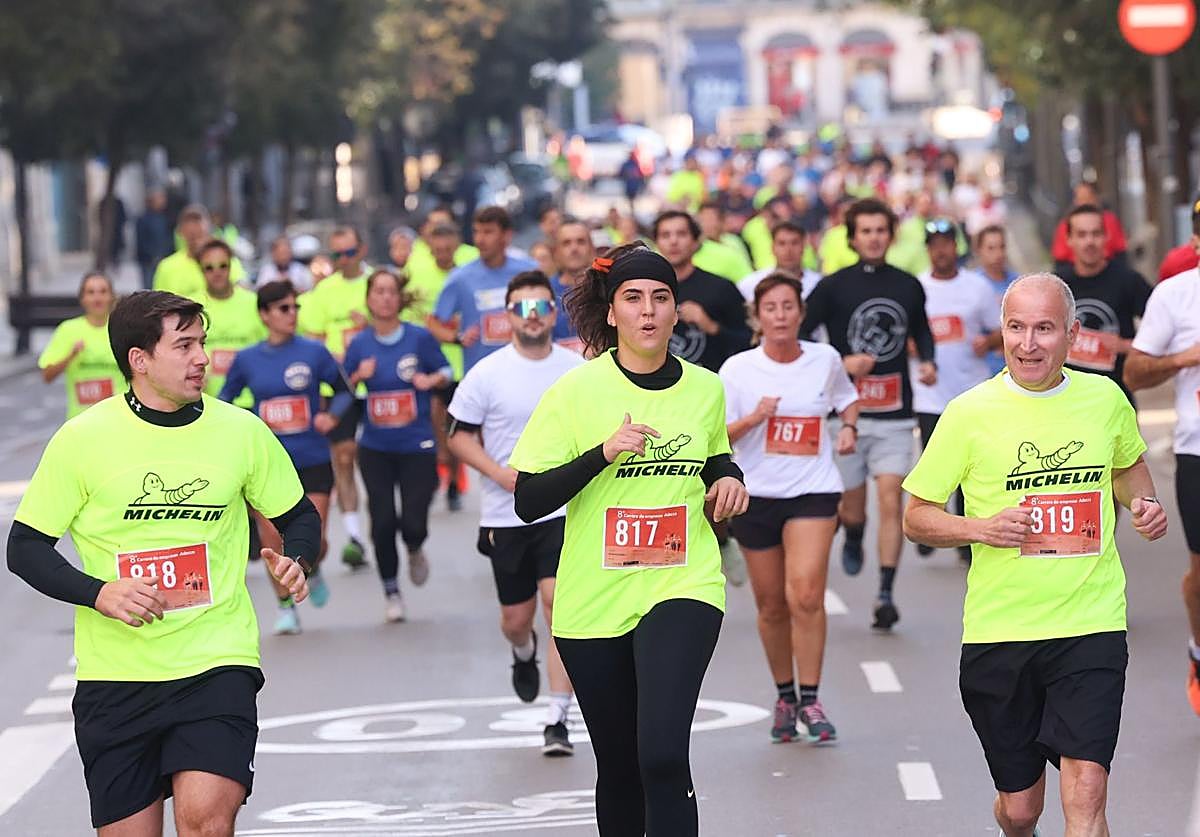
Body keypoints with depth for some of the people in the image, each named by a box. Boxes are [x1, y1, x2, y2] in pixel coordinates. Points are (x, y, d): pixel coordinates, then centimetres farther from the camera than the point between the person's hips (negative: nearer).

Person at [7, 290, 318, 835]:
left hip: (218, 662, 0)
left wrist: (294, 560, -6)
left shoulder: (241, 431, 2)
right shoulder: (82, 439, -3)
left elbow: (299, 516, 16)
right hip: (115, 673, 0)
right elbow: (26, 547, 1)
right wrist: (98, 593, -15)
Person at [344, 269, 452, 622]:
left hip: (417, 446, -2)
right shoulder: (360, 344, 1)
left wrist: (431, 379, -14)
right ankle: (391, 593, 17)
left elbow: (446, 371, 7)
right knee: (383, 521, -3)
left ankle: (415, 551, 31)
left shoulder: (420, 338, -5)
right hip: (375, 448, 2)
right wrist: (358, 377, -12)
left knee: (413, 523, -8)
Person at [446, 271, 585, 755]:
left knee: (561, 605, -16)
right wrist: (500, 473, -13)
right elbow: (460, 436, 0)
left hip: (564, 510, 0)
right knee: (515, 618, 11)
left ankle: (557, 720, -13)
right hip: (505, 515, 0)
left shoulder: (580, 370, 1)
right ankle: (523, 653, 50)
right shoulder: (486, 374, -4)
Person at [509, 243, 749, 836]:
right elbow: (528, 502, -10)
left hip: (682, 587, 0)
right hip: (593, 603, 0)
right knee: (619, 767, 10)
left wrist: (728, 478, 3)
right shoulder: (576, 391, -6)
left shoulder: (705, 388, 4)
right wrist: (604, 453, -21)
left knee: (662, 753, -22)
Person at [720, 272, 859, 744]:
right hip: (755, 495, 1)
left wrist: (849, 427, 4)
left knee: (806, 595, -16)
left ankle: (810, 700, -7)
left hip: (813, 491, -1)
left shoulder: (825, 360, 3)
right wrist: (753, 418, -20)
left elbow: (847, 398, 24)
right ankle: (784, 696, 25)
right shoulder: (738, 370, -3)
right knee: (771, 605, 7)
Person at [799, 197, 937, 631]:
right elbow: (798, 337, -2)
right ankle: (852, 538, 45)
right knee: (852, 508, 7)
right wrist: (841, 363, -14)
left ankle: (886, 595, -12)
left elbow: (920, 330, 25)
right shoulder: (833, 287, -2)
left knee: (891, 500, -13)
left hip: (894, 415, 1)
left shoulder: (908, 286, 7)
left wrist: (927, 362, 6)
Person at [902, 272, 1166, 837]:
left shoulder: (1105, 398, 3)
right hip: (998, 632, 0)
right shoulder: (970, 413, -4)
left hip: (1092, 626, 0)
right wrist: (982, 528, -17)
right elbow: (916, 518, 1)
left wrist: (1143, 504, 4)